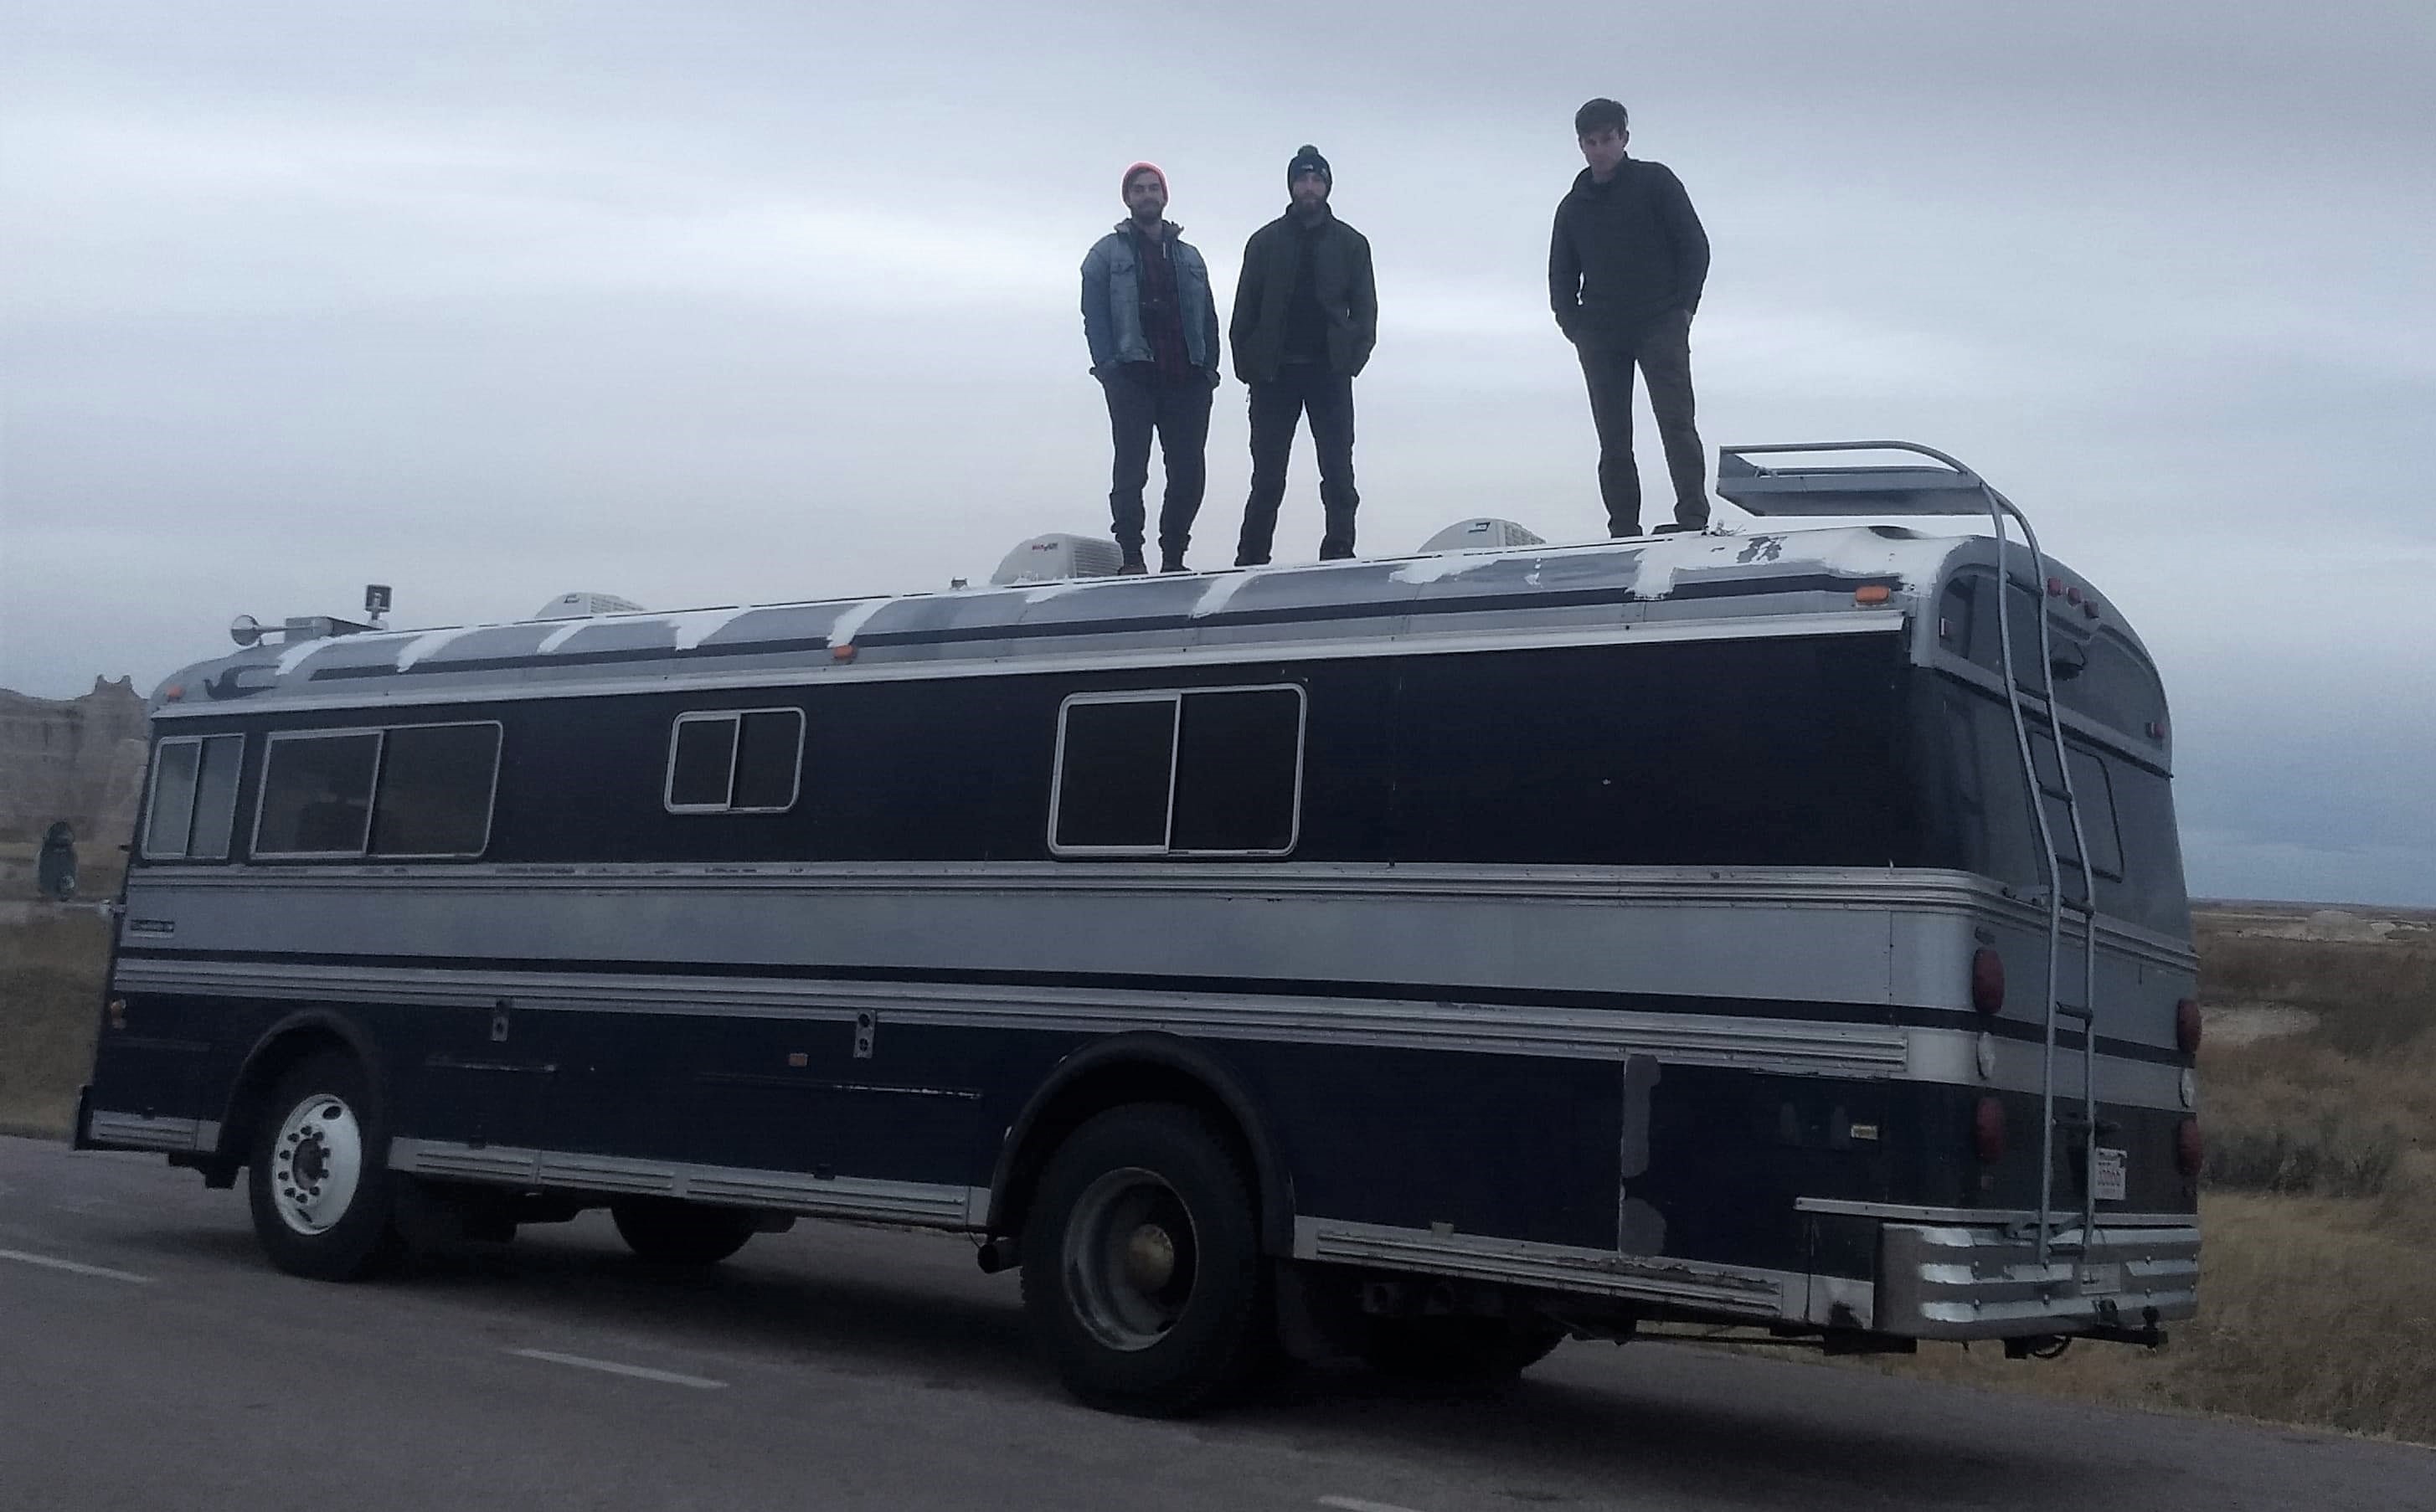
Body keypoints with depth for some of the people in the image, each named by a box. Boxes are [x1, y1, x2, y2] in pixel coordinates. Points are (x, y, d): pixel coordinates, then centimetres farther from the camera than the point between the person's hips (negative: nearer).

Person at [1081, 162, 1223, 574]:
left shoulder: (1189, 257, 21)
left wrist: (1209, 367, 5)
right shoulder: (1108, 253, 10)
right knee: (1131, 468, -9)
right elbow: (1094, 315, 1)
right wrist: (1108, 366, -11)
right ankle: (1131, 556, -8)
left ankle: (1173, 557, 7)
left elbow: (1208, 318, 18)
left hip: (1186, 379, 4)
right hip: (1132, 377, -4)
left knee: (1189, 471, -1)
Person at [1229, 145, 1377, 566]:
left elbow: (1365, 309, 6)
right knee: (1267, 476, 1)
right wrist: (1248, 364, -4)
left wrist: (1353, 357, -8)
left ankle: (1339, 555, -2)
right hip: (1275, 373, 0)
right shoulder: (1266, 242, 8)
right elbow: (1245, 309, 6)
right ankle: (1251, 560, 4)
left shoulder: (1350, 243, 9)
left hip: (1329, 372, 0)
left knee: (1338, 474, -4)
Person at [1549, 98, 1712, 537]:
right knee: (1613, 438, 0)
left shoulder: (1655, 182, 5)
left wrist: (1683, 307, -6)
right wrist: (1573, 324, 5)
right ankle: (1623, 532, 1)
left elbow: (1695, 246, 3)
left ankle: (1693, 517, -18)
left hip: (1661, 325, -3)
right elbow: (1561, 275, 21)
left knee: (1676, 422, -13)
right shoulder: (1573, 205, 15)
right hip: (1599, 335, 4)